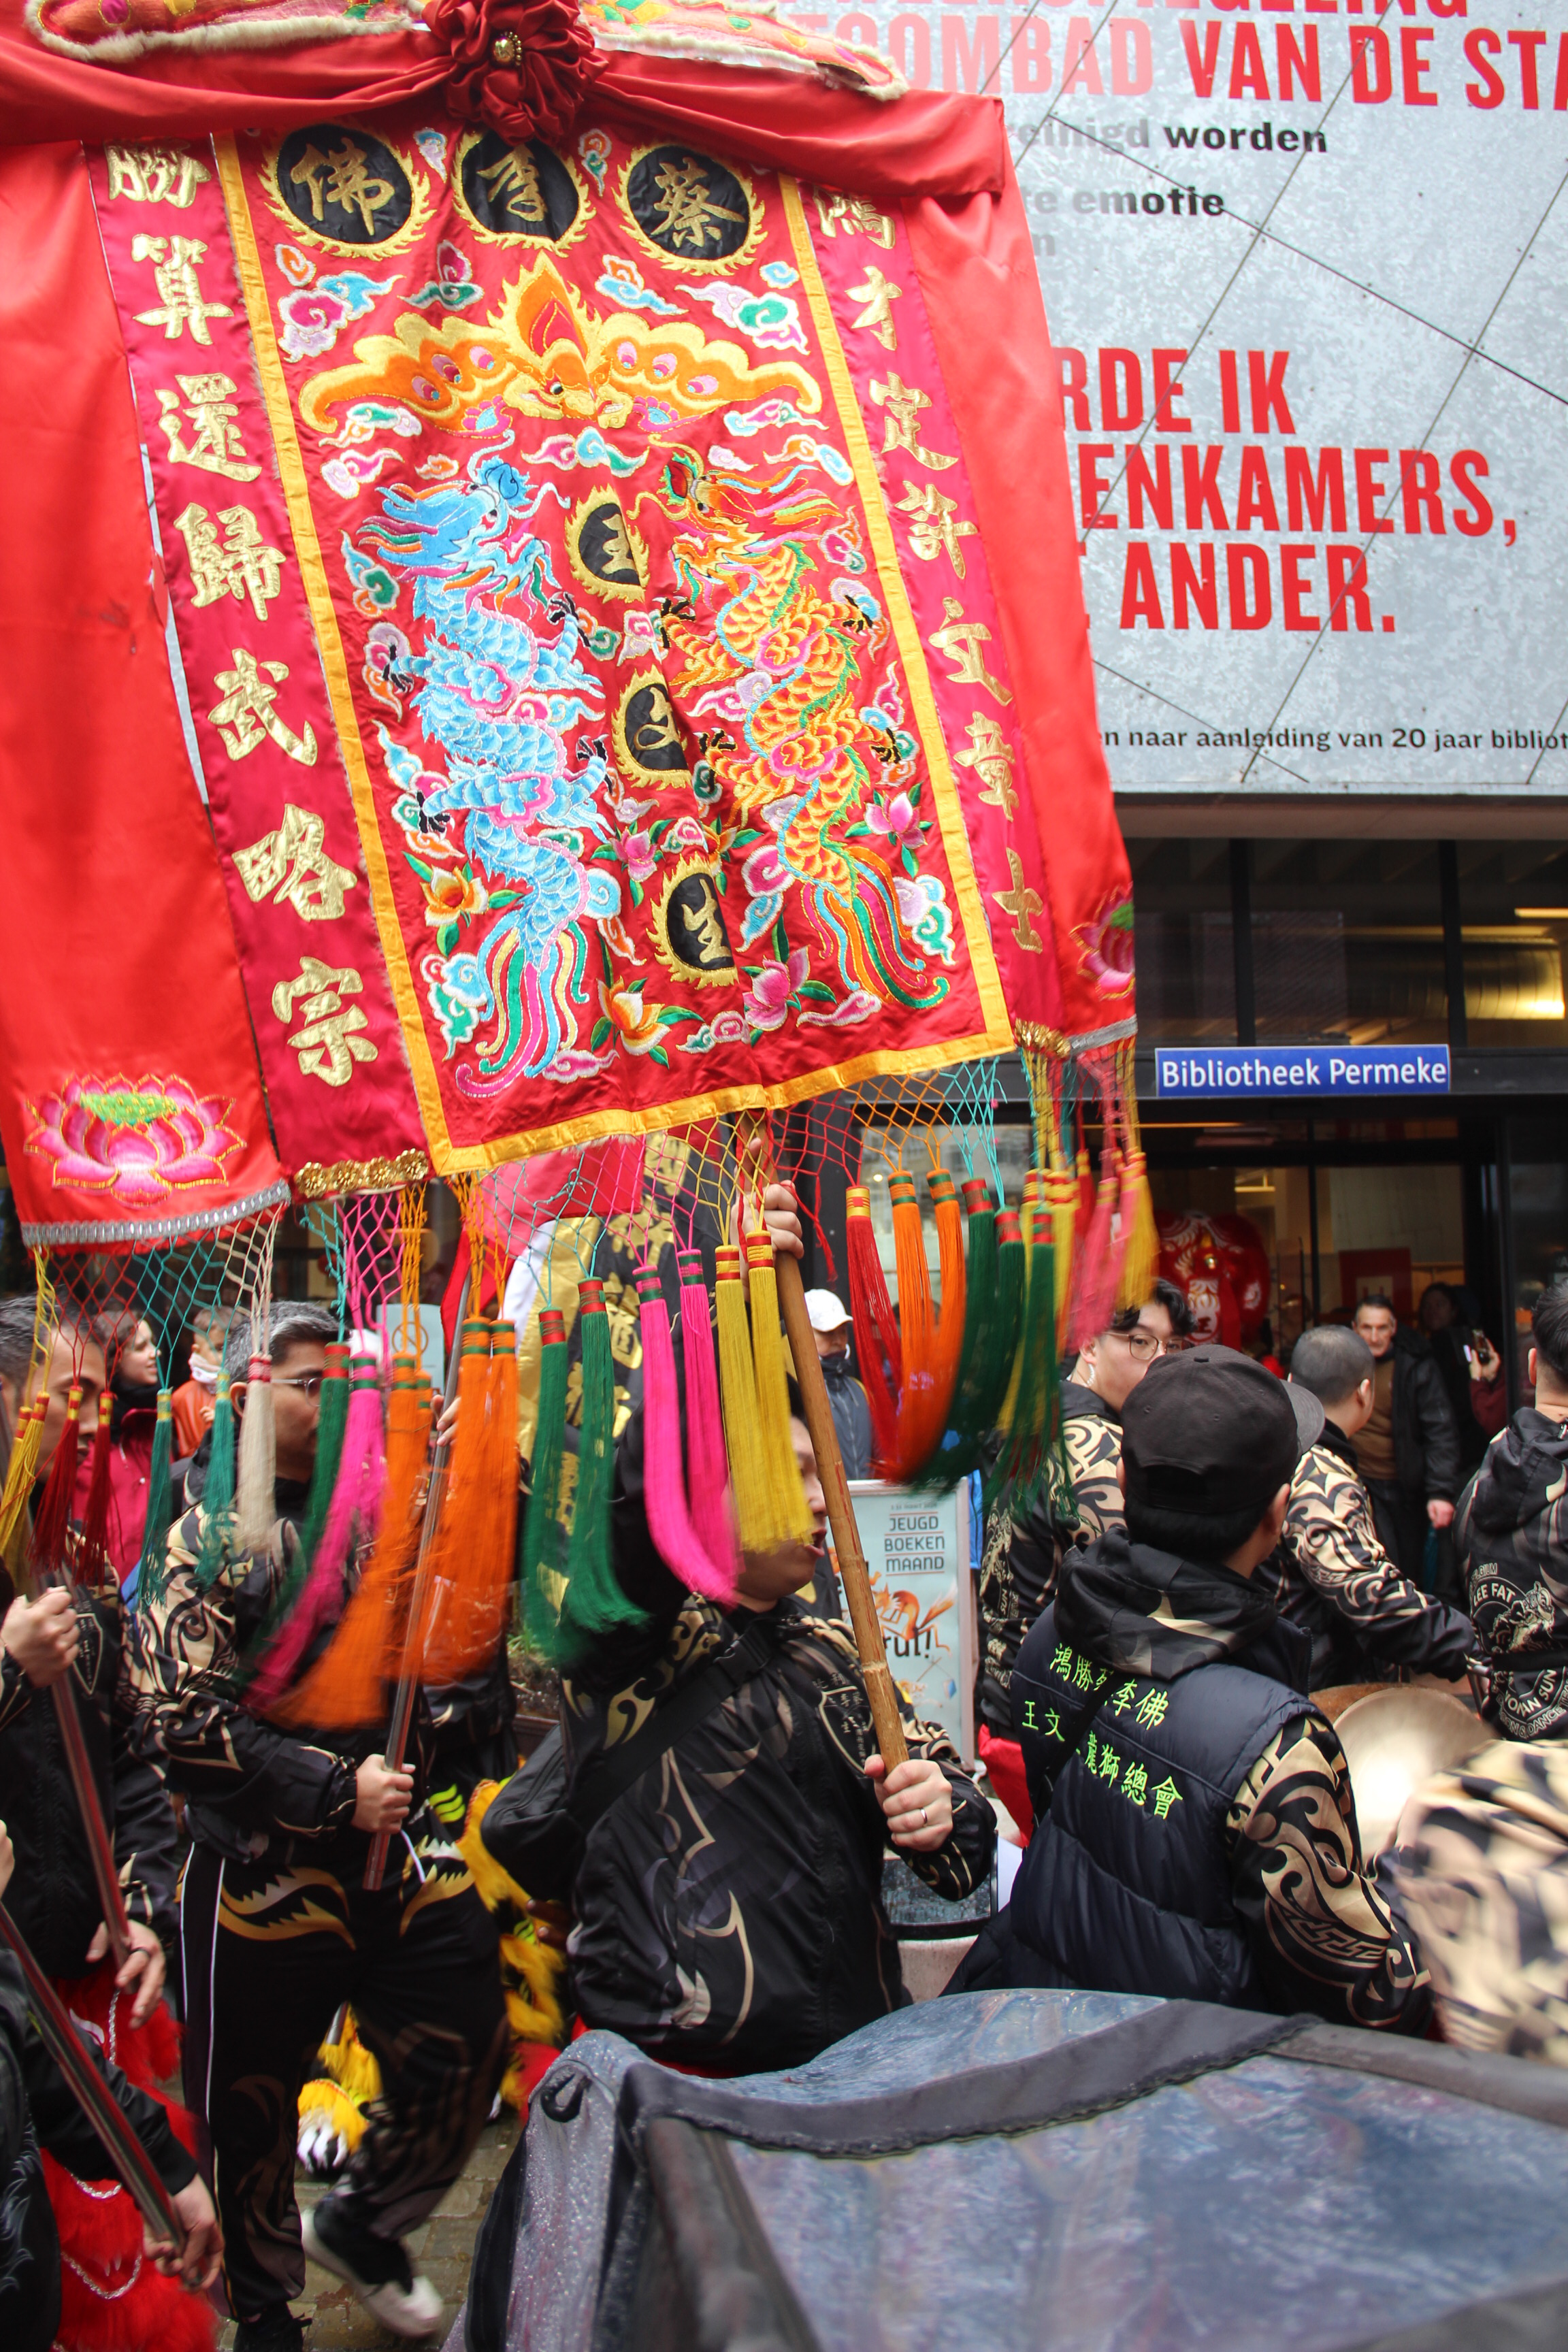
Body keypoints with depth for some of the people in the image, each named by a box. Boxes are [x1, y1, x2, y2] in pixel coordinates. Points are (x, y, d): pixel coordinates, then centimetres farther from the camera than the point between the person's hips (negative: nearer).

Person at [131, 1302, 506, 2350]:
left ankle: (361, 2222, 41)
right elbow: (180, 1718, -17)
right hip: (268, 1873, -5)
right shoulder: (207, 1538, -10)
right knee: (254, 2105, 12)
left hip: (406, 1849, 5)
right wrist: (333, 1790, -20)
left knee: (468, 2052, 12)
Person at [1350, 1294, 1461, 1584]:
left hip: (1405, 1485, 0)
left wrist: (1441, 1491, -18)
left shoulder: (1416, 1366, -7)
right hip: (1360, 1483, 0)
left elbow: (1440, 1431, -10)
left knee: (1411, 1570, 11)